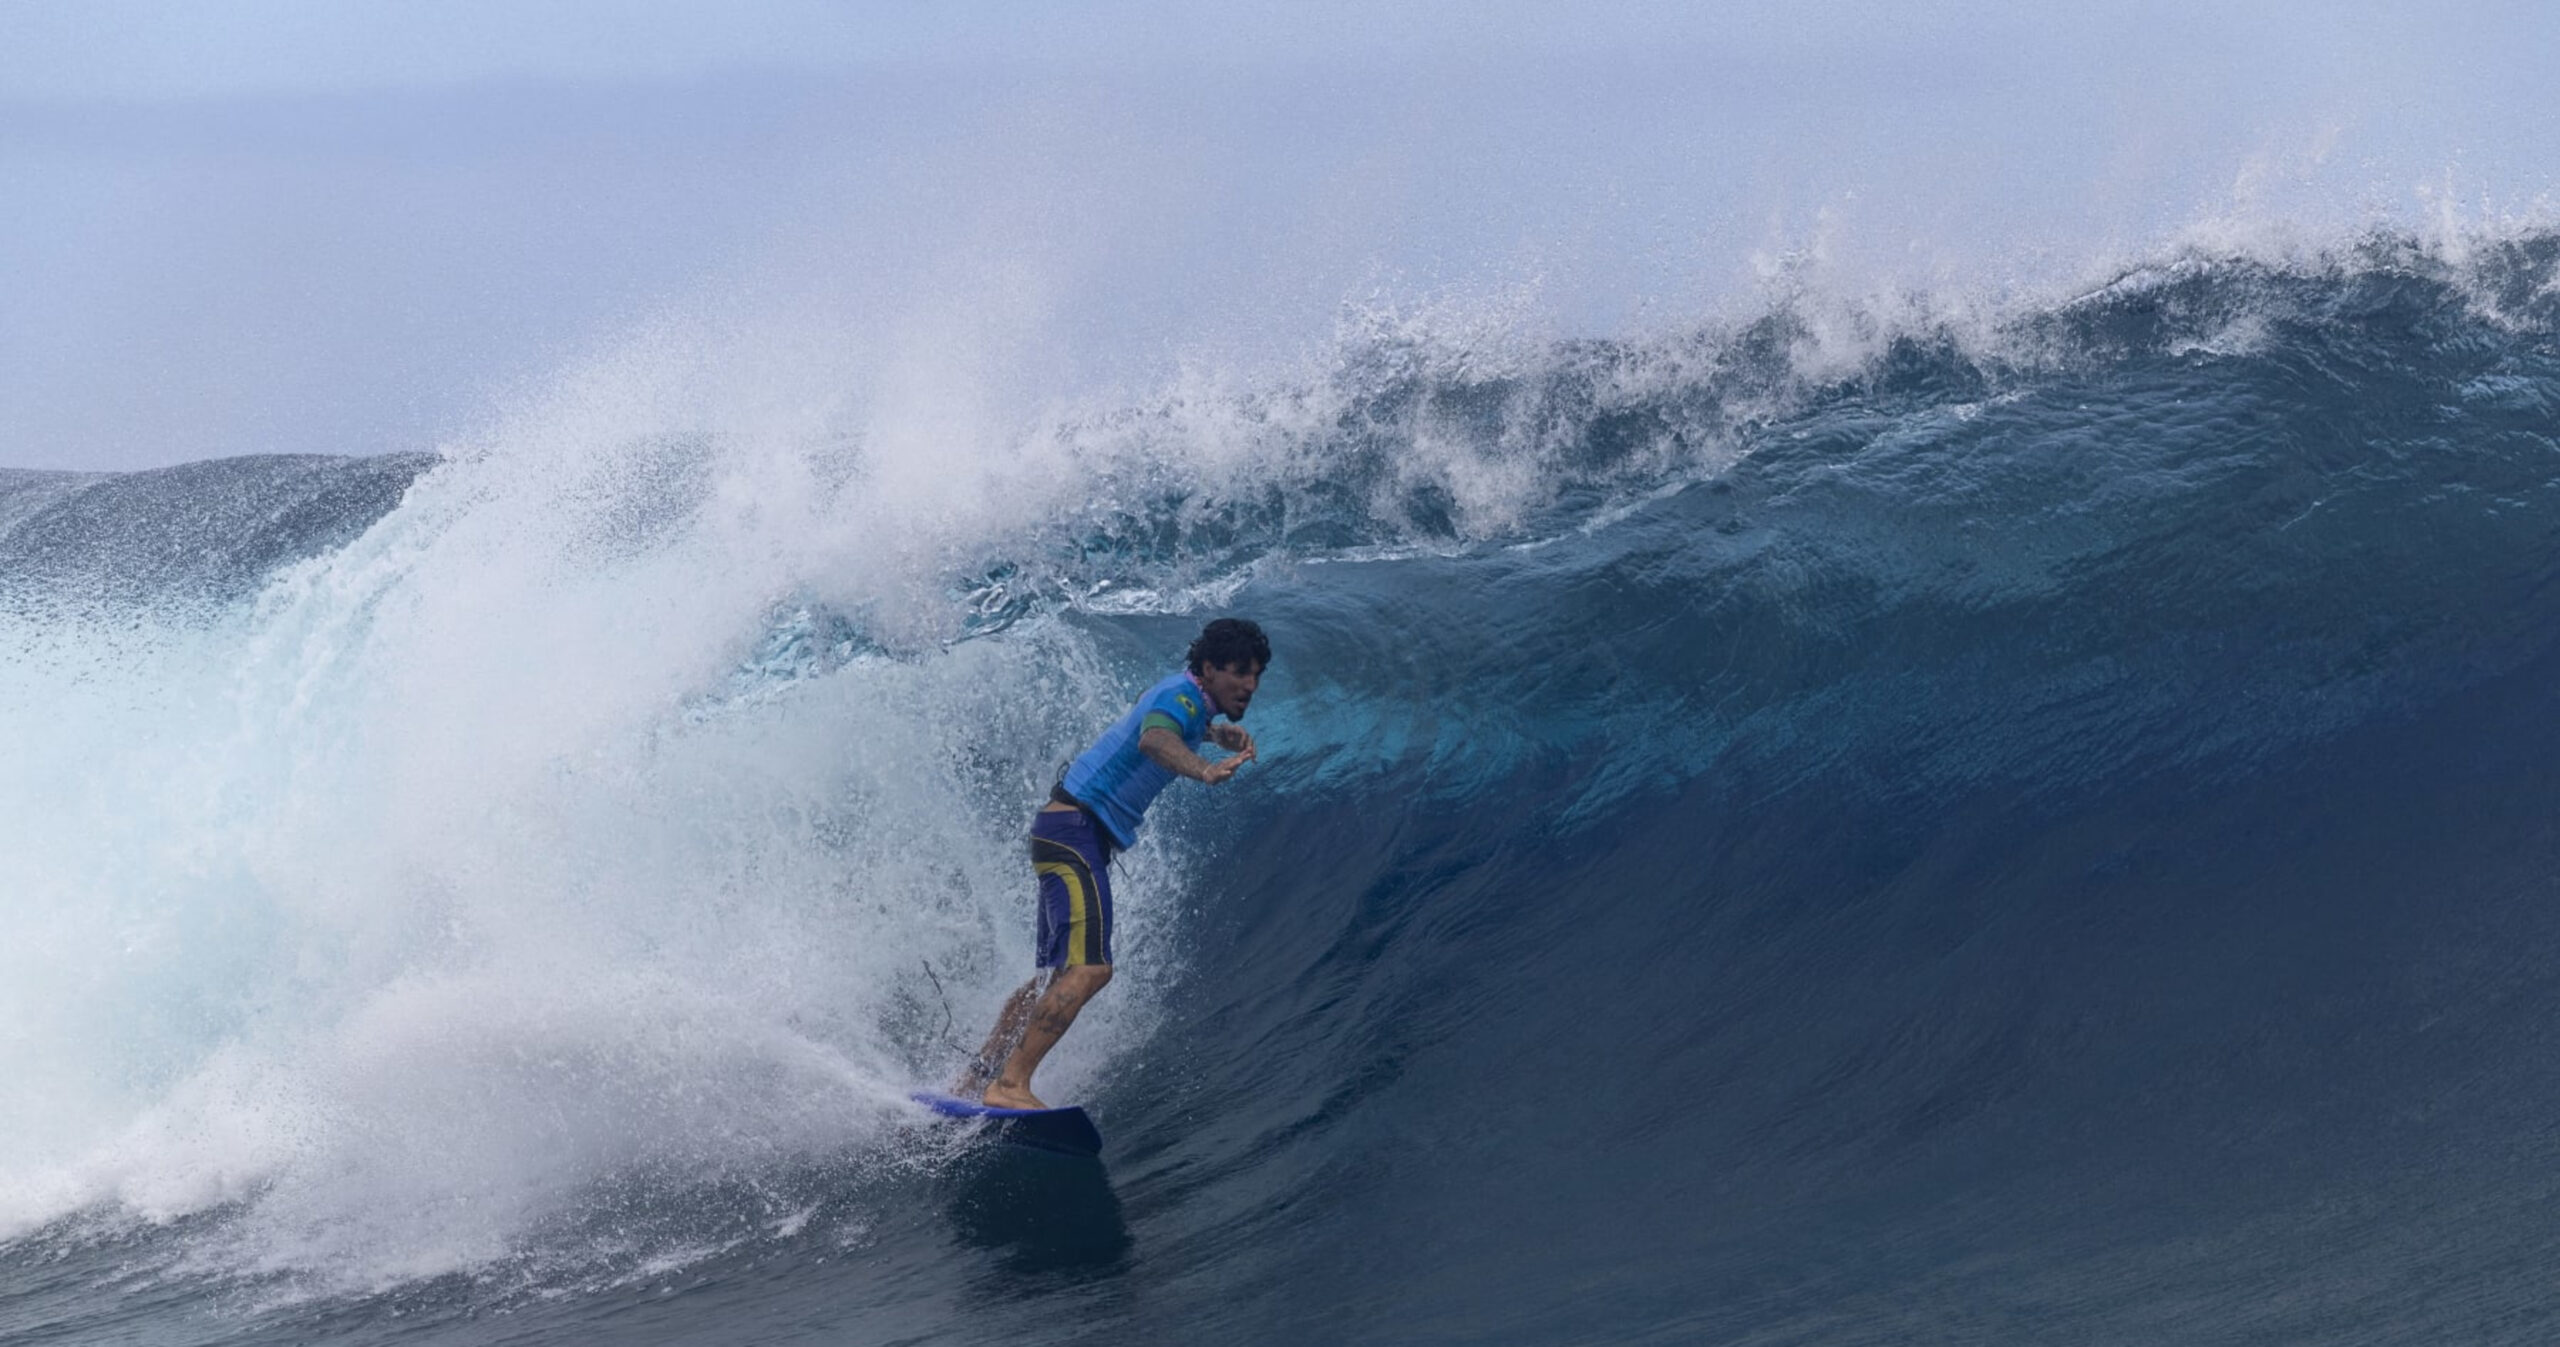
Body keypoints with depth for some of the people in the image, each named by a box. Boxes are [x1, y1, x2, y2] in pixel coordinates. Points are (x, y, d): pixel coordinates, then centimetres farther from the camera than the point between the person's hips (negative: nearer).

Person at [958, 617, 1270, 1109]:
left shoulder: (1189, 693, 13)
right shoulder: (1182, 695, -15)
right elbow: (1154, 739, -41)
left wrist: (1217, 733, 22)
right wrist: (1204, 770, -59)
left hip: (1073, 832, 11)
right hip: (1076, 825, -11)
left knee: (1058, 973, 17)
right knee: (1090, 968, -23)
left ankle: (974, 1079, 23)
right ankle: (1010, 1084, -29)